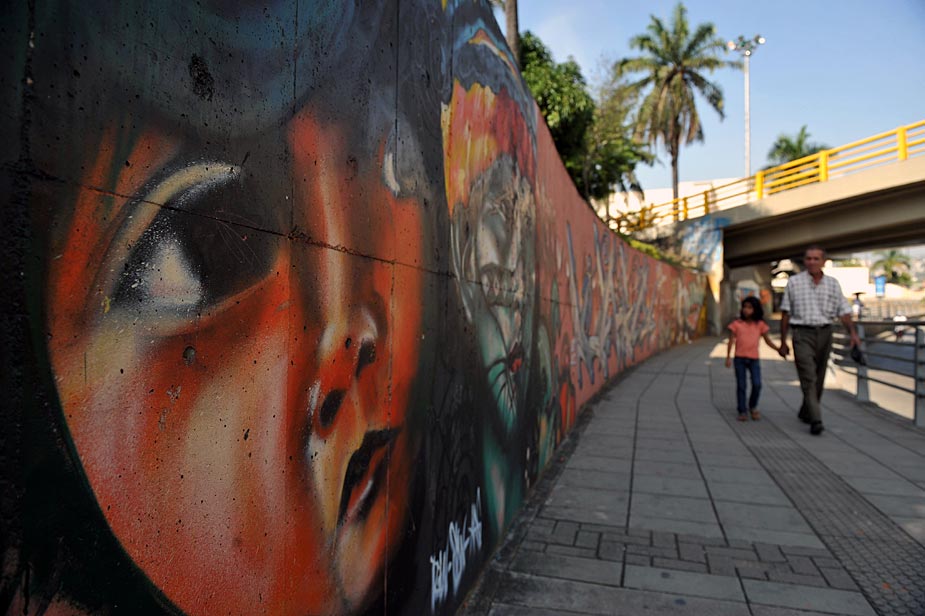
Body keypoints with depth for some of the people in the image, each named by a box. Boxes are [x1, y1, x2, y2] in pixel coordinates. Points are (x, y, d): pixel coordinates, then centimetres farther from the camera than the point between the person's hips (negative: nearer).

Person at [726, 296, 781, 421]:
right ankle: (742, 411, 12)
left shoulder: (760, 324, 5)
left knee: (757, 384, -7)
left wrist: (778, 348, -7)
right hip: (740, 358, -1)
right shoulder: (737, 324, 2)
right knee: (741, 385, 2)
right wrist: (728, 357, -2)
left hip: (754, 359, 1)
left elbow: (767, 340, 9)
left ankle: (753, 407, 18)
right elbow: (731, 341, 3)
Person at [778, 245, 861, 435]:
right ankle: (815, 420, -16)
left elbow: (844, 312, 5)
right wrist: (783, 341, 2)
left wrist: (853, 333, -13)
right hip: (803, 334, -3)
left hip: (824, 333, 4)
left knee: (819, 378, 12)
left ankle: (805, 412, 29)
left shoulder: (833, 284, 7)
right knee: (809, 377, -12)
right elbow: (786, 314, 3)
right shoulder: (794, 282, 1)